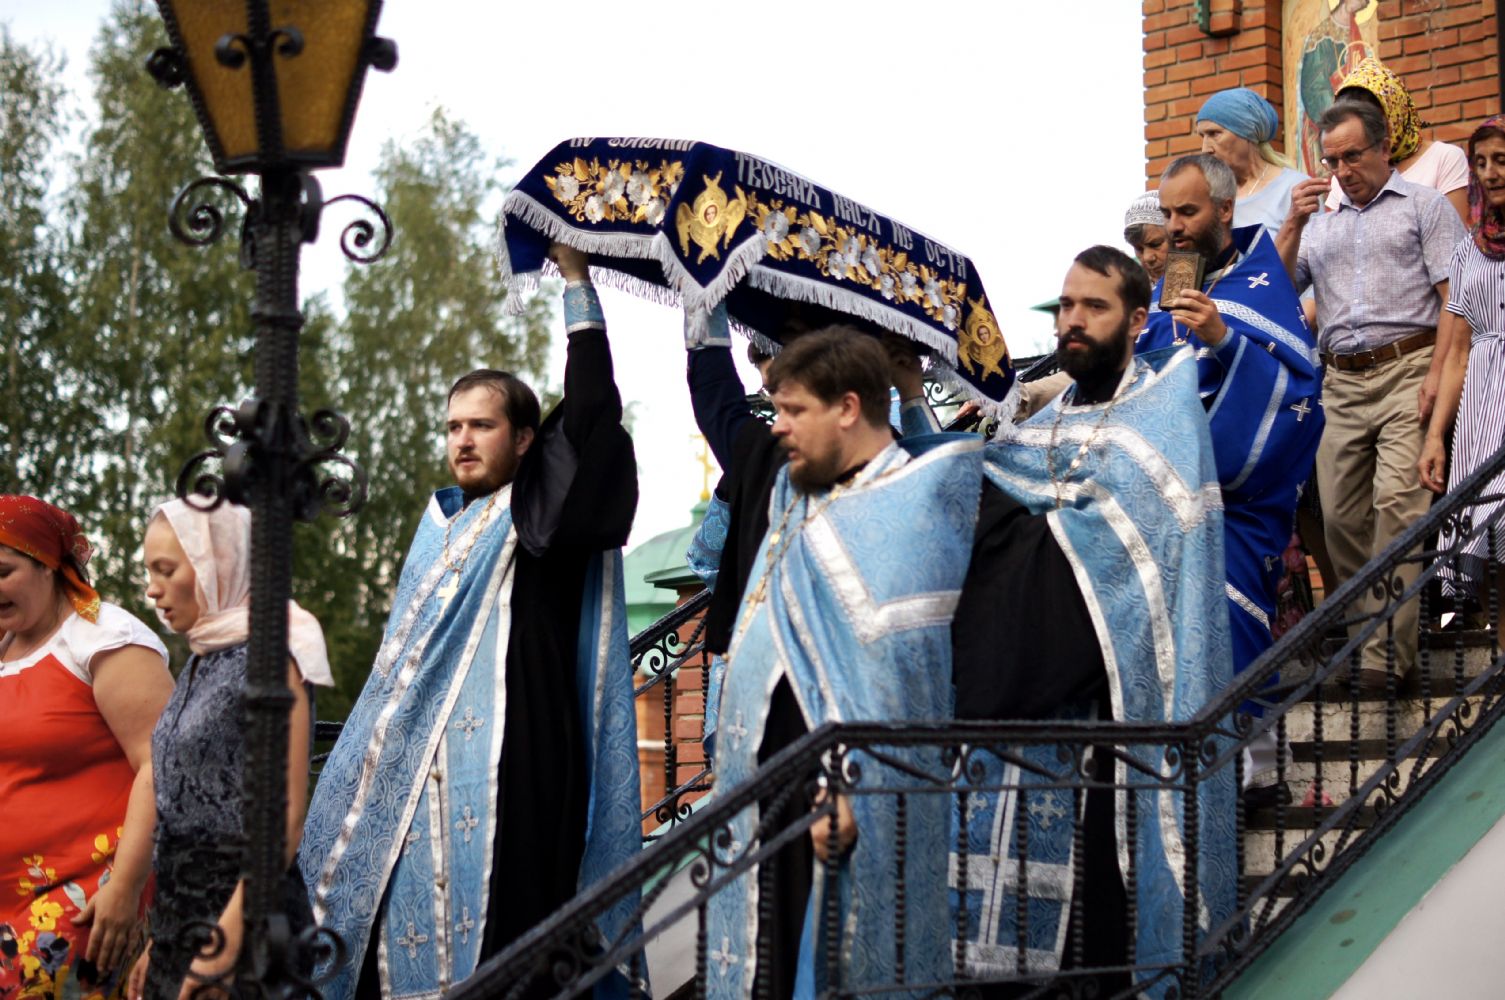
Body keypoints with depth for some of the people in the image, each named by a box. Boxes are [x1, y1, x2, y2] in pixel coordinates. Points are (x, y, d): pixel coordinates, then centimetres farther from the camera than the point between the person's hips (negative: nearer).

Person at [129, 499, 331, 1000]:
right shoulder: (201, 662, 15)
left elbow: (285, 813, -18)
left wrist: (230, 935, -23)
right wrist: (158, 942, 15)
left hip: (242, 911, -8)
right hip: (180, 919, 8)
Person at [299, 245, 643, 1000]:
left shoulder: (539, 511, 1)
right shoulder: (442, 524, 21)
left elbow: (592, 409, -14)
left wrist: (576, 282, -10)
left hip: (505, 766, -7)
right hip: (418, 768, 7)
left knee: (491, 939, -12)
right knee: (407, 931, 2)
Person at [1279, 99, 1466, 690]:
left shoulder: (1424, 207, 8)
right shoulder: (1320, 223, 22)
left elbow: (1455, 298, -1)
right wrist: (1294, 225, 1)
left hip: (1406, 369, -5)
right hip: (1340, 381, 5)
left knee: (1397, 503, -15)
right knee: (1340, 513, 2)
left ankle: (1388, 649, -17)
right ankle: (1359, 627, 15)